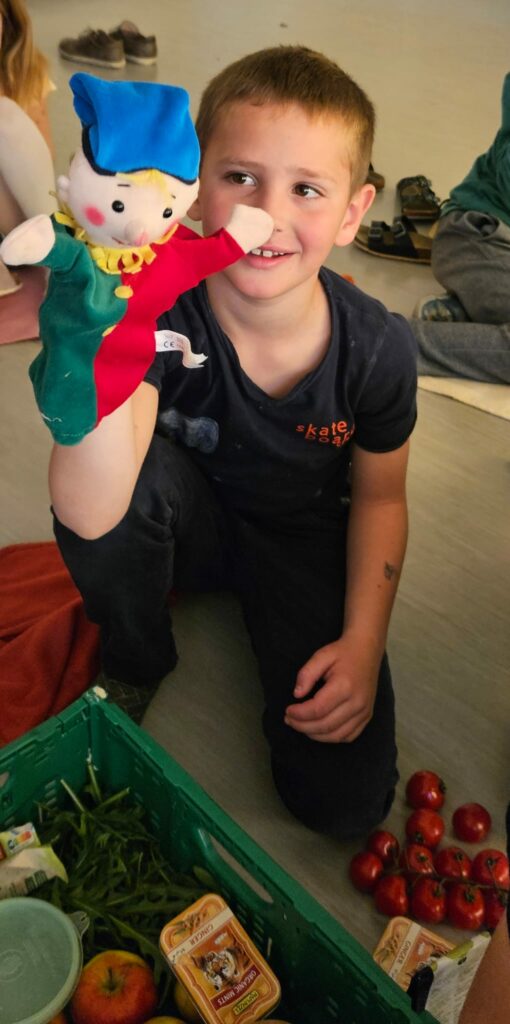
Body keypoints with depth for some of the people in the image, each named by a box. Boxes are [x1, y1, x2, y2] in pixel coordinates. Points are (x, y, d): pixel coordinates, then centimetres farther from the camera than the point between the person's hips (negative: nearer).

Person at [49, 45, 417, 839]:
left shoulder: (377, 350, -22)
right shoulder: (161, 310, -29)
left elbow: (379, 496, -4)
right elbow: (89, 518, -41)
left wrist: (364, 642, -12)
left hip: (302, 540, 1)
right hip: (189, 523, 0)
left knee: (345, 800, -12)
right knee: (130, 469, -36)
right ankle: (135, 662, -5)